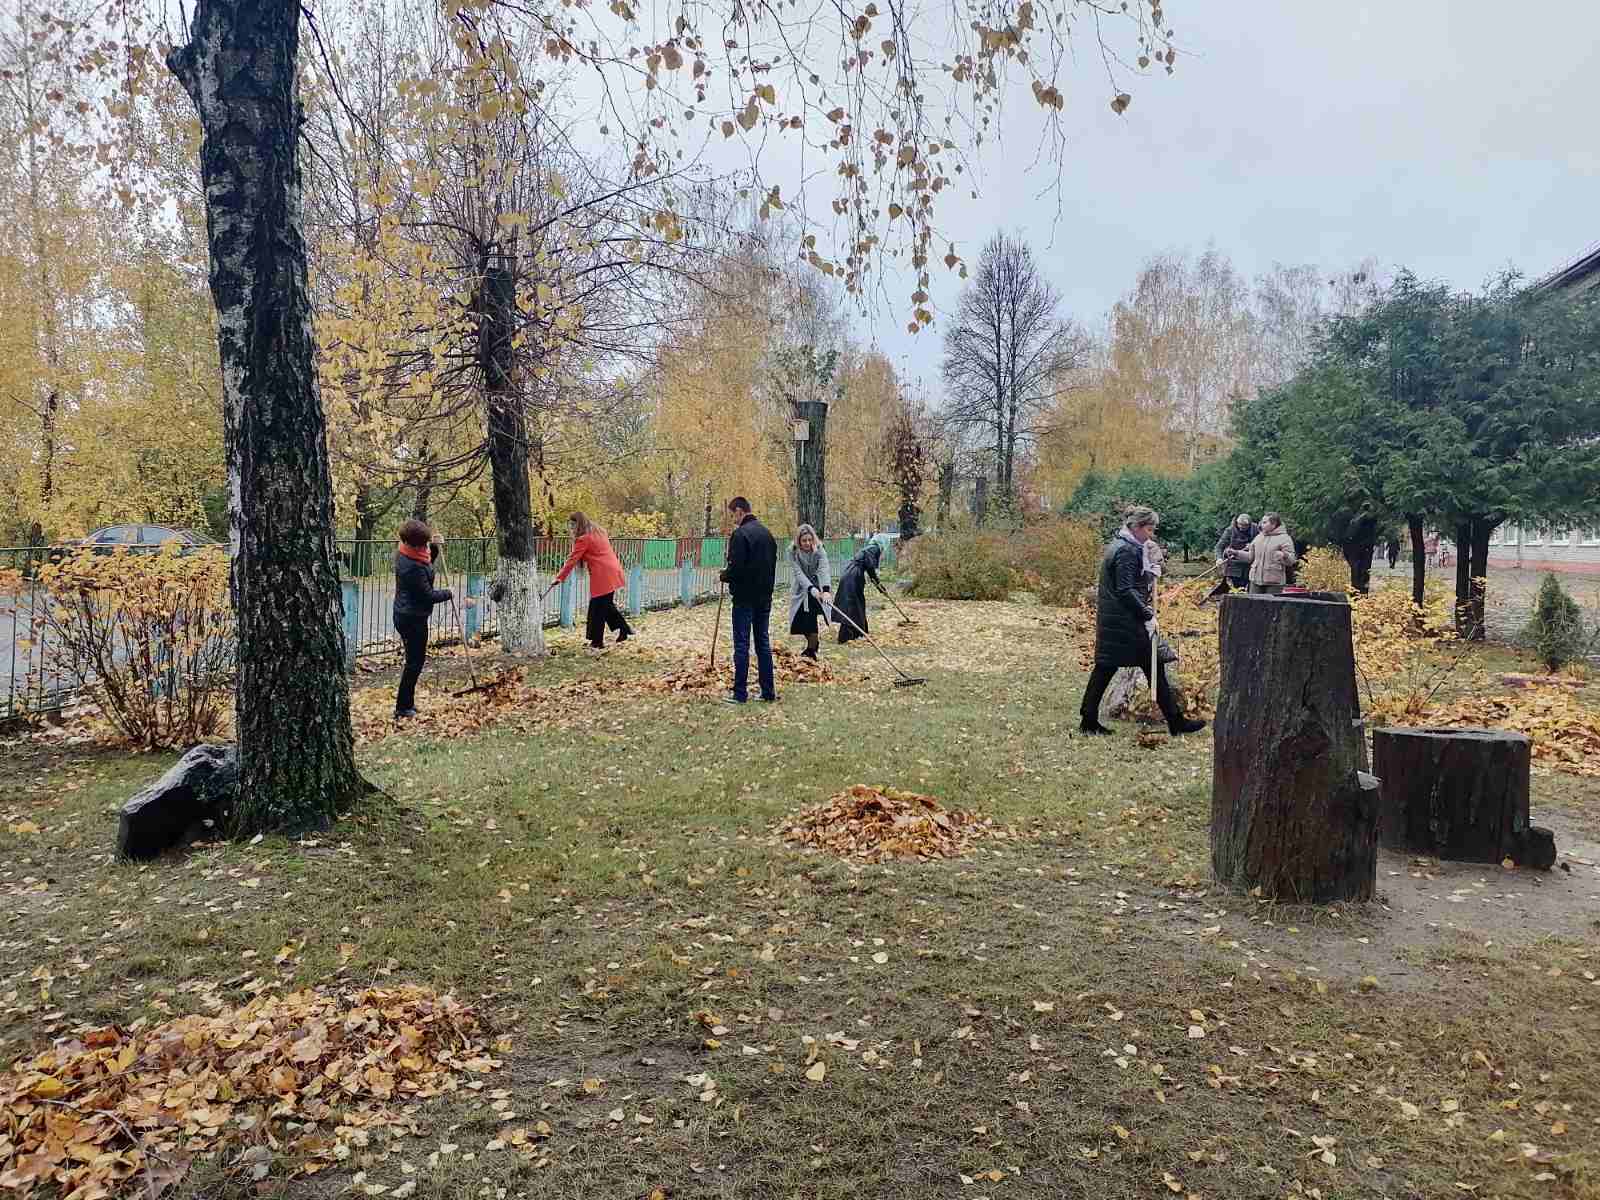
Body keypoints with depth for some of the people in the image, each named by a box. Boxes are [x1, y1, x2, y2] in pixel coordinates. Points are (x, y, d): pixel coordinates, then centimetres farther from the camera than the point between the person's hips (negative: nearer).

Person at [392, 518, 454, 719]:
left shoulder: (404, 553, 3)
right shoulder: (413, 567, -27)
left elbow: (426, 566, 21)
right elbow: (427, 595, -21)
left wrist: (435, 547, 6)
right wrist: (447, 593, -4)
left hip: (405, 615, 10)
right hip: (413, 619, -10)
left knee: (414, 659, 19)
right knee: (415, 661, 0)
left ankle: (407, 704, 28)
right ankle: (403, 709, 6)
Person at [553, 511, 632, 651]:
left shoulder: (583, 539, -9)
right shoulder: (598, 532, 17)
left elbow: (572, 559, -9)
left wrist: (559, 577, -4)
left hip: (603, 576, -9)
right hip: (613, 572, 9)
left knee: (598, 609, -1)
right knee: (607, 605, 19)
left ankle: (597, 642, 5)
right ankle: (624, 630, 17)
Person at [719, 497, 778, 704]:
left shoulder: (740, 534, -14)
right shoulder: (766, 533, 11)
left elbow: (736, 568, -19)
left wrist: (725, 575, 0)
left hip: (745, 598, -7)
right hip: (765, 597, 7)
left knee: (742, 645, -2)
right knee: (763, 643, 12)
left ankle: (740, 693, 1)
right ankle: (768, 692, 13)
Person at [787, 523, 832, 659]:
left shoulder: (819, 550, -22)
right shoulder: (792, 551, -19)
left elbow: (824, 569, -35)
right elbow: (798, 573, -27)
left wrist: (826, 590, -51)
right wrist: (811, 589, -41)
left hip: (816, 587, -2)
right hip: (801, 588, 2)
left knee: (810, 617, -14)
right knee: (799, 619, 2)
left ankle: (811, 649, 1)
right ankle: (813, 644, 27)